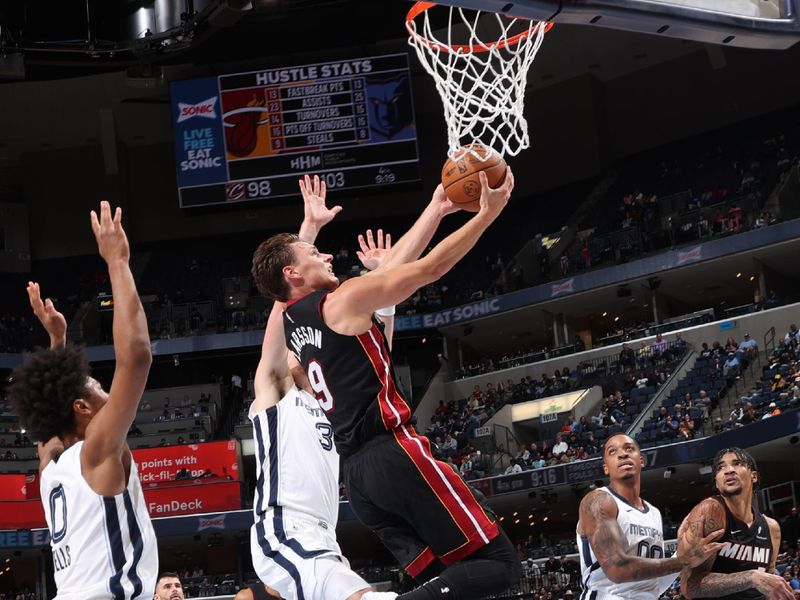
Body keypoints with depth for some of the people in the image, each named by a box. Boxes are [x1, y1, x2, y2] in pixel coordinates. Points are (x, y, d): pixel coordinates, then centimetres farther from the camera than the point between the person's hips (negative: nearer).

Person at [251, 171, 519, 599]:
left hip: (355, 470, 9)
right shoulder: (345, 300, -4)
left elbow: (392, 267, 26)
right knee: (498, 562, -10)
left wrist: (436, 210, 29)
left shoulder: (292, 322, 20)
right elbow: (430, 269, -2)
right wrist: (487, 214, 7)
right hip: (392, 453, -9)